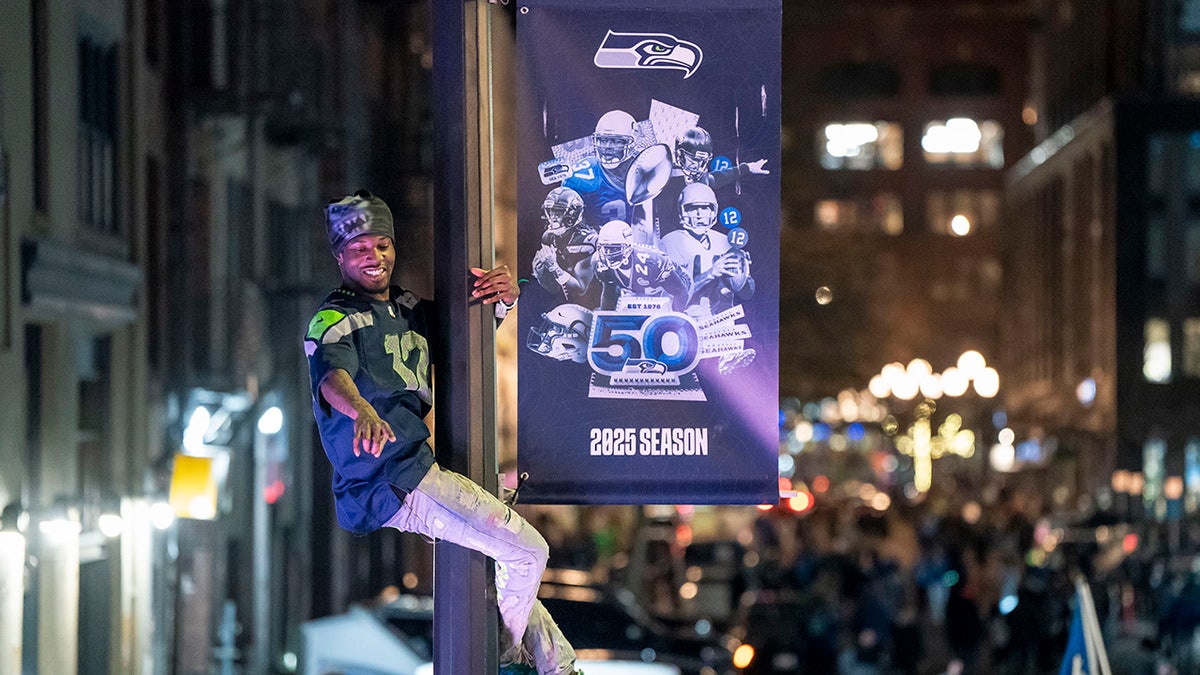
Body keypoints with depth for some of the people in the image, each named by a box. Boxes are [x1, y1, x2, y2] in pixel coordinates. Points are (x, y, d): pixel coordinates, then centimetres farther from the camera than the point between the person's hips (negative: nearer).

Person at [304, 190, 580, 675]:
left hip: (413, 469, 10)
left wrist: (504, 296, 1)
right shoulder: (334, 319, -9)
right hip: (389, 484, -10)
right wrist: (362, 411, -54)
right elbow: (332, 373, -30)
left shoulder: (409, 309, 17)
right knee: (527, 552, -14)